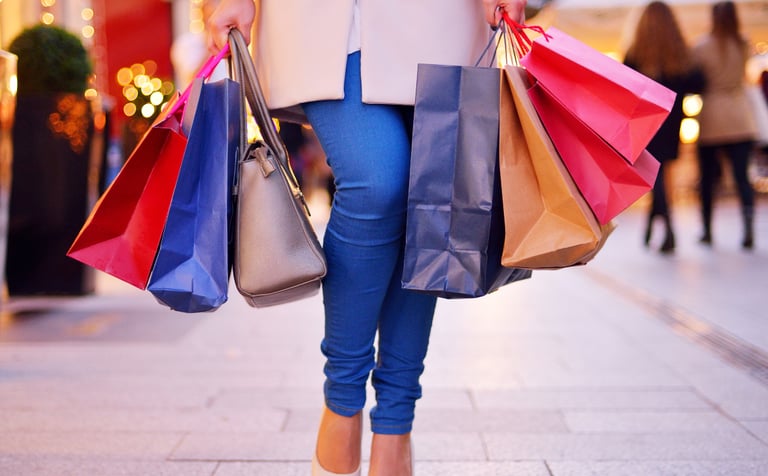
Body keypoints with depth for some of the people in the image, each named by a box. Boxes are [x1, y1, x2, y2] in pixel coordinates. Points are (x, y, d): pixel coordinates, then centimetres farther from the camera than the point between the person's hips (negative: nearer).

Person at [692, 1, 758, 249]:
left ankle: (707, 231, 16)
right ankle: (749, 229, -14)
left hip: (711, 120, -2)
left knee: (708, 178, 9)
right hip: (740, 119, 2)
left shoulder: (702, 47, -8)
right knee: (742, 176, 0)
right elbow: (743, 77, 14)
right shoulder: (744, 45, 2)